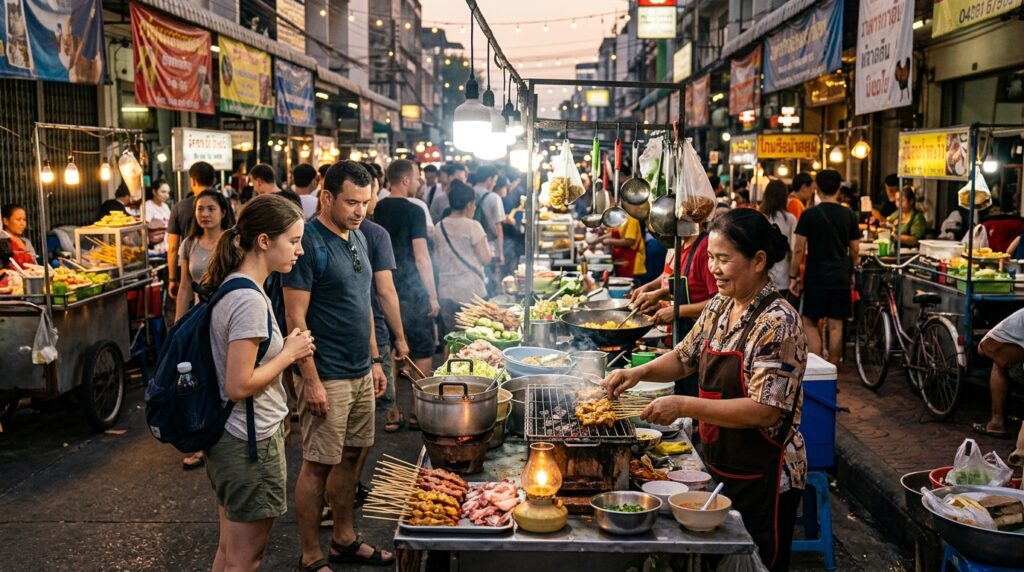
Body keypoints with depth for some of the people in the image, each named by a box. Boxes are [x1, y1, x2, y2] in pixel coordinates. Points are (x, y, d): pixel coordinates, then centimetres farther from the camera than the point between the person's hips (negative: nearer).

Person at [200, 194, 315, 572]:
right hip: (251, 442, -10)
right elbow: (238, 386, -25)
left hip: (233, 438, 10)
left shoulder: (232, 287, 6)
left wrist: (286, 351, 5)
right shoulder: (249, 300, -23)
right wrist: (288, 354, -14)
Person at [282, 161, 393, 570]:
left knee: (351, 457, 16)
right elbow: (296, 318, -17)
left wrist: (375, 360, 16)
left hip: (361, 373, 8)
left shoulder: (358, 237, 11)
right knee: (318, 465, 2)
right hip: (327, 378, -8)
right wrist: (311, 381, -19)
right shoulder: (309, 242, -15)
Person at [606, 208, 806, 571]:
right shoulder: (718, 307, 2)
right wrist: (641, 372, -4)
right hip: (718, 465, 8)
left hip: (762, 478, -7)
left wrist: (683, 406, -28)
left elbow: (766, 411, -26)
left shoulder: (777, 323, -22)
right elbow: (685, 358, 15)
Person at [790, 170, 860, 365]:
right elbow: (855, 250, 6)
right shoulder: (849, 215, 3)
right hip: (841, 278, 3)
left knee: (810, 322, 6)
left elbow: (799, 249, -9)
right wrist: (852, 274, 20)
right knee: (835, 326, 7)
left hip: (816, 277, -3)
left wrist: (793, 276, 0)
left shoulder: (809, 215, -8)